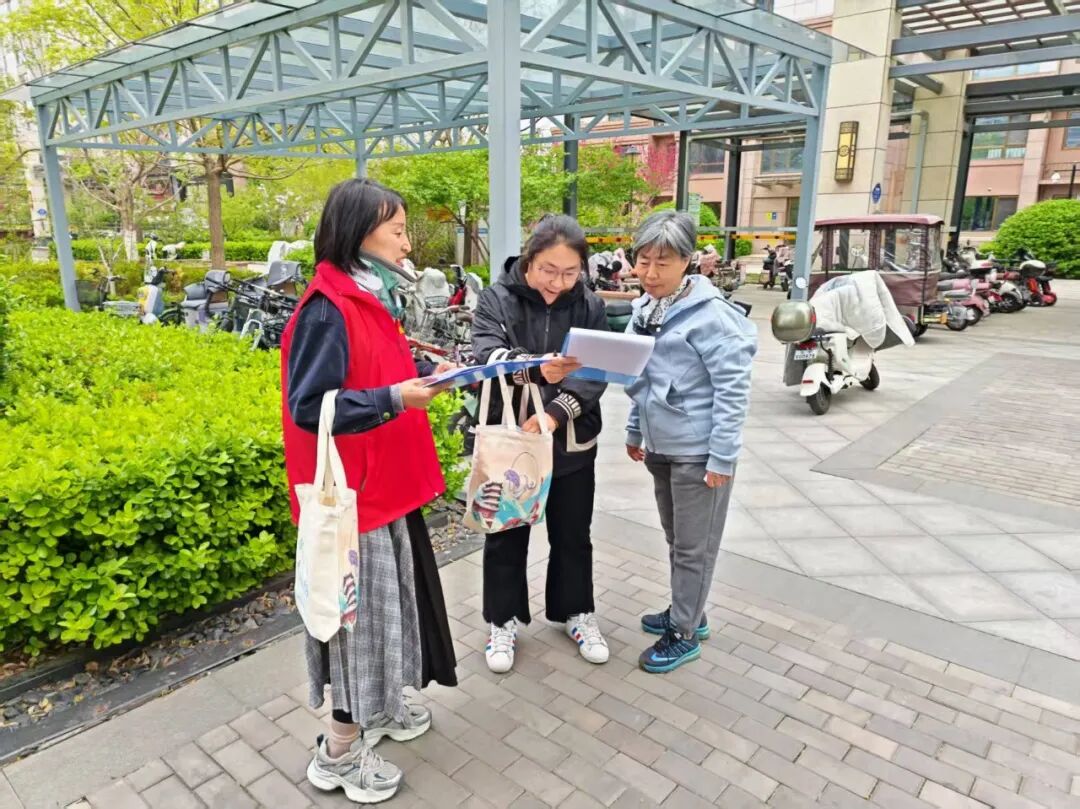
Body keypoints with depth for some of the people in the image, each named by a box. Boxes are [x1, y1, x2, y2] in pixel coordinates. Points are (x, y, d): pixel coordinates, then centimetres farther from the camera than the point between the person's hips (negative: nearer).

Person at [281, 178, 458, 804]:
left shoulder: (368, 298, 8)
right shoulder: (327, 310, -20)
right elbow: (309, 408, -23)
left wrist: (422, 374, 4)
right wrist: (394, 398, -28)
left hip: (384, 483, 9)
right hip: (355, 491, -9)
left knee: (387, 600, 20)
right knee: (362, 611, 4)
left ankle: (378, 707, 41)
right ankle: (339, 753, 24)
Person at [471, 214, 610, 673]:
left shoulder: (589, 306, -2)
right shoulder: (497, 299, -8)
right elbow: (486, 354, -24)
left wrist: (556, 412, -26)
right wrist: (538, 368, -44)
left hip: (572, 443, 2)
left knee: (572, 534, 17)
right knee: (506, 536, 13)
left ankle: (577, 612, 38)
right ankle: (504, 620, 32)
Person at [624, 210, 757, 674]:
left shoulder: (708, 314, -18)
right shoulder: (645, 309, 6)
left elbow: (733, 388, -19)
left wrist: (723, 457, -19)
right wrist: (635, 431, 17)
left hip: (698, 451, -8)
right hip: (661, 446, 8)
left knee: (694, 547, 8)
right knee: (676, 540, 21)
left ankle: (684, 633, 23)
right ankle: (687, 612, 39)